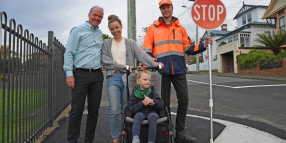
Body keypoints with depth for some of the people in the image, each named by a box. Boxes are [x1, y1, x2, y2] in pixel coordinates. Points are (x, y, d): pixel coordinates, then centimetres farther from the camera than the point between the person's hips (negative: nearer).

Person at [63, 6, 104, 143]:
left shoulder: (100, 33, 19)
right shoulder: (78, 30, 2)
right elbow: (69, 53, -3)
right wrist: (69, 73, -12)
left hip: (97, 75, 5)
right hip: (81, 74, -5)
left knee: (94, 109, 7)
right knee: (77, 109, -4)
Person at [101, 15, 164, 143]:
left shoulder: (130, 43, 11)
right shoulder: (106, 44, 12)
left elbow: (142, 54, -3)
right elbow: (105, 61, 0)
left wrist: (155, 64, -19)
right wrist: (123, 66, -11)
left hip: (127, 77, 1)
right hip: (113, 77, 0)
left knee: (126, 109, 4)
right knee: (114, 111, -7)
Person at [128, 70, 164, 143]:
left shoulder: (153, 93, 12)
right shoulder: (134, 94, 8)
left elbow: (161, 105, 6)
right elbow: (132, 109, -2)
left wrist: (153, 102, -14)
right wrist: (142, 103, -18)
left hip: (152, 112, 1)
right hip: (140, 112, 0)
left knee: (153, 116, -34)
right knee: (138, 115, -34)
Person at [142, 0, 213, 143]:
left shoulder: (180, 28, 18)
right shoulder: (153, 28, 9)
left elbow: (188, 48, 15)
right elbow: (147, 50, 4)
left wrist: (203, 46, 0)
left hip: (179, 70, 3)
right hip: (162, 70, -2)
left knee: (184, 100, 1)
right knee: (164, 103, 4)